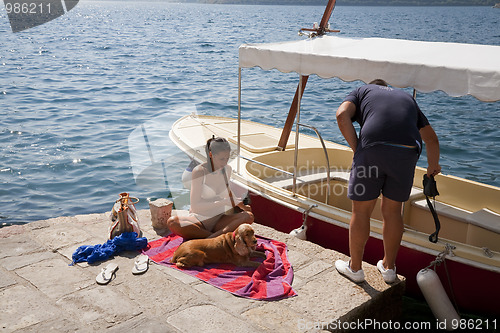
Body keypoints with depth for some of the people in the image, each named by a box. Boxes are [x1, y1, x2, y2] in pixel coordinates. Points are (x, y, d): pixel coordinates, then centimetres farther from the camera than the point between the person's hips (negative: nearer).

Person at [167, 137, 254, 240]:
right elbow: (195, 206, -17)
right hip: (200, 219, -4)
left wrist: (240, 204, 13)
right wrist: (222, 202, -22)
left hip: (219, 220, 4)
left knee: (249, 216, -23)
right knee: (172, 222, -34)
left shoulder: (227, 169, 5)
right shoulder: (199, 171, -12)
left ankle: (211, 238, -34)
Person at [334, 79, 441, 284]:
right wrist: (433, 167, 49)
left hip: (372, 147, -3)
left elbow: (342, 115, 2)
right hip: (407, 152, 3)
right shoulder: (407, 98, 34)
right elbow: (431, 139, 34)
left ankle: (355, 267, 23)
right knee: (392, 211, 18)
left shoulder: (362, 91, 25)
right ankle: (389, 267, 31)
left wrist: (356, 149, 5)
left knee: (361, 211, 10)